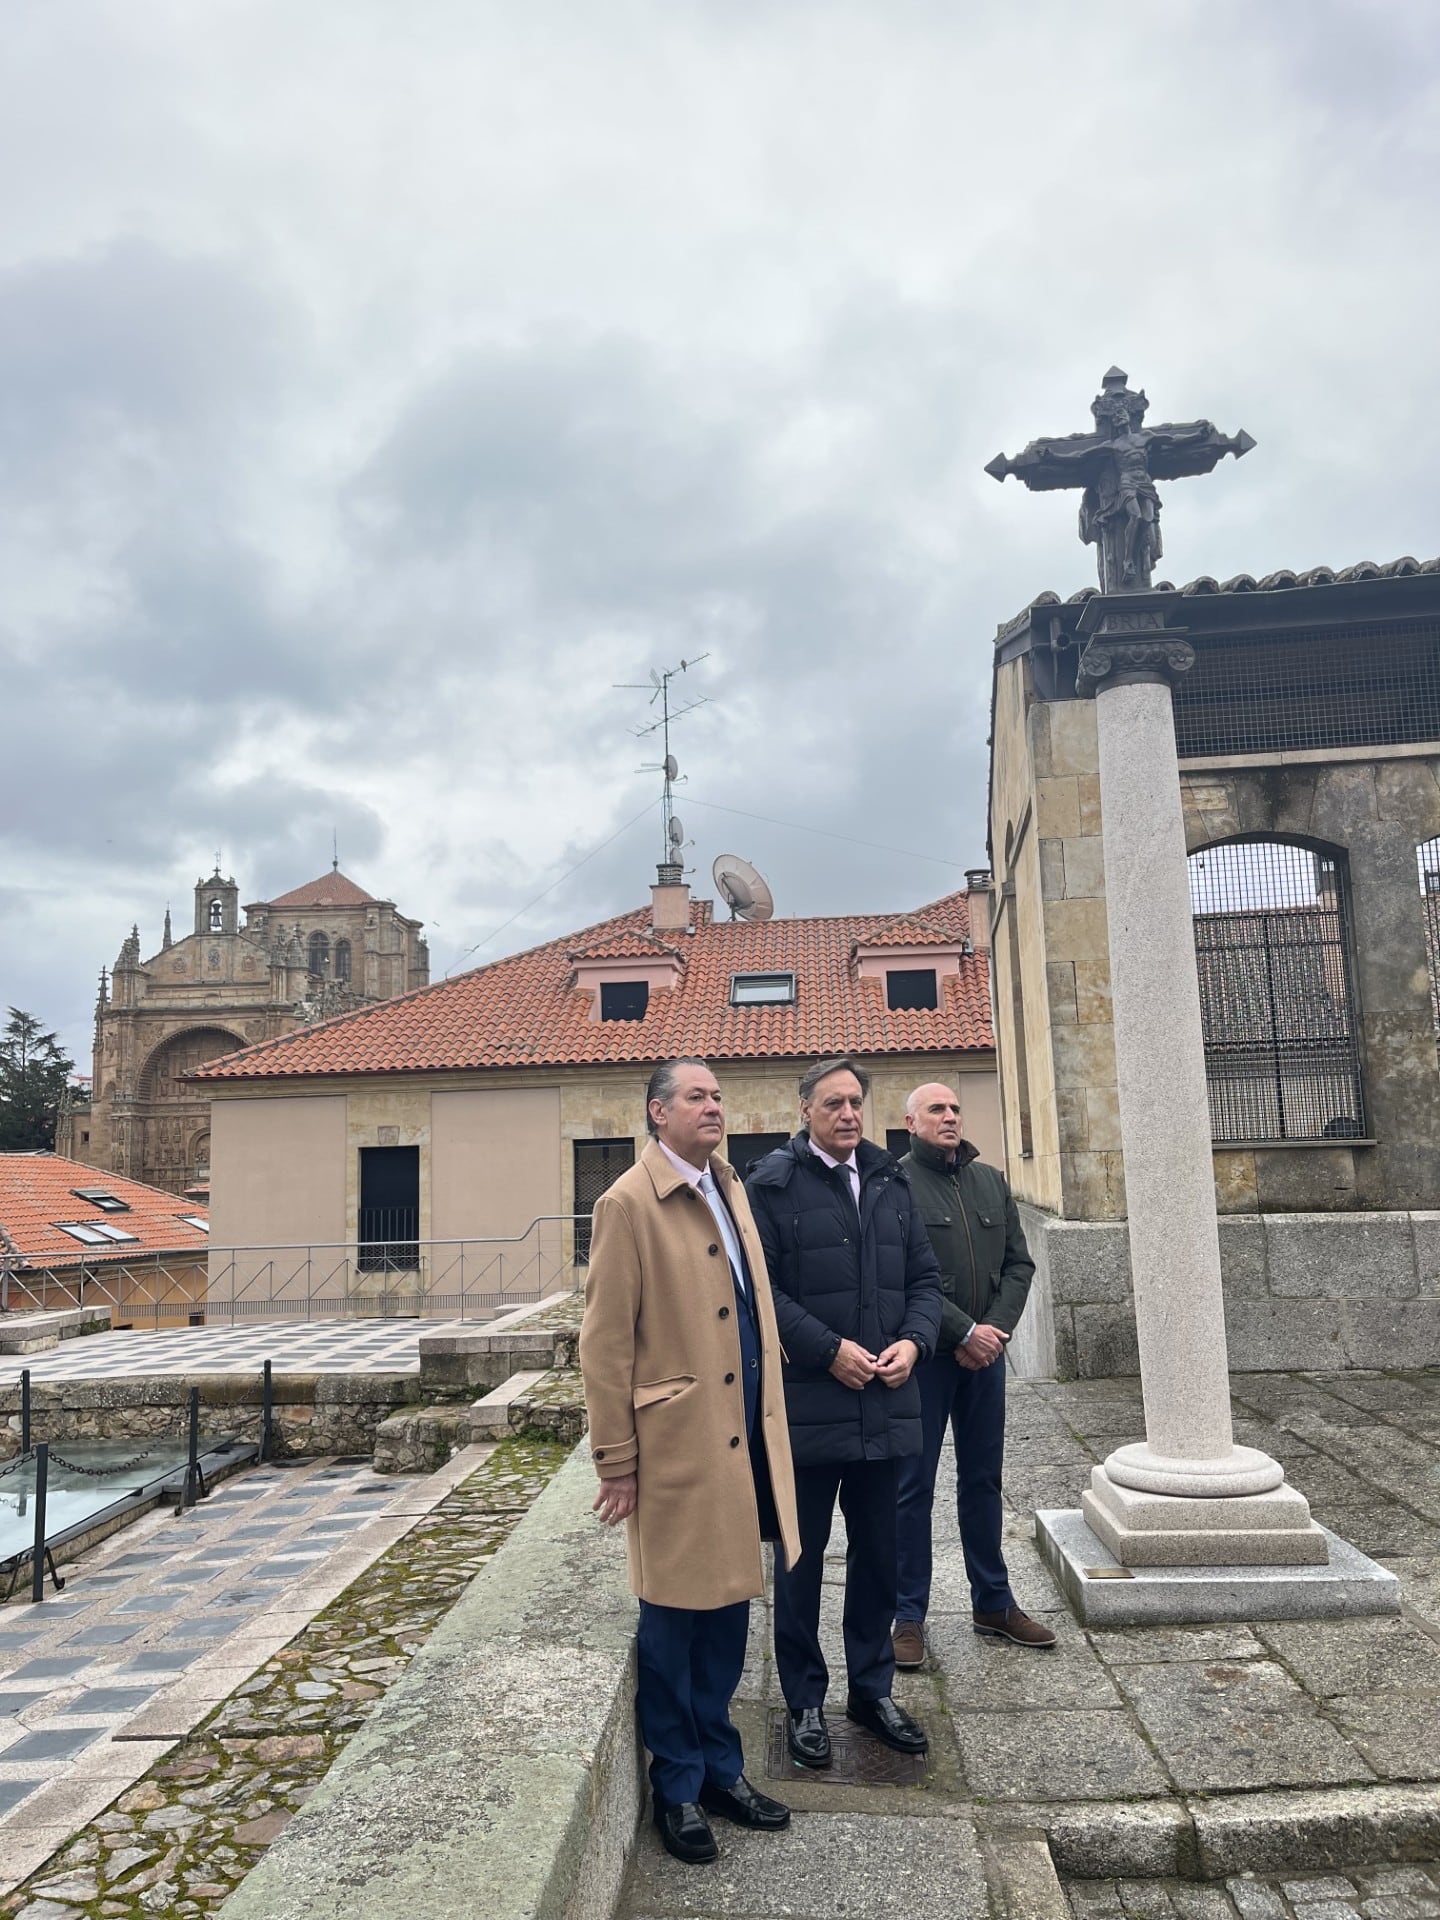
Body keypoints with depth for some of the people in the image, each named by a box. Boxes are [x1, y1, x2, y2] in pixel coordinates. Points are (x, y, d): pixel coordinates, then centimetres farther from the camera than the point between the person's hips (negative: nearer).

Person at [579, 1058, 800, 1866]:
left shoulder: (729, 1188, 11)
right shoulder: (630, 1203, -12)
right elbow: (607, 1342, -12)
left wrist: (768, 1421, 12)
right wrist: (617, 1461, -11)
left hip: (745, 1435, 7)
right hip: (677, 1442, -7)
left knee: (728, 1608, 18)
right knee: (675, 1618, 8)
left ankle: (721, 1767, 36)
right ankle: (679, 1787, 28)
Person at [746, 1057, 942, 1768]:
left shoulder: (890, 1183, 10)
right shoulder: (773, 1183, -8)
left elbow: (925, 1276, 13)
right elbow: (759, 1286, -14)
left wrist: (913, 1340, -5)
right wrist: (831, 1349, -17)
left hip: (884, 1404, 5)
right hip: (808, 1406, -5)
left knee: (878, 1553, 17)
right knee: (801, 1557, 10)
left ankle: (872, 1689, 35)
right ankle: (804, 1703, 26)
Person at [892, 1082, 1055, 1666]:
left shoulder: (991, 1181, 11)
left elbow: (1019, 1263, 9)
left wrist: (996, 1328, -5)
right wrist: (964, 1332, -15)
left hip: (985, 1353, 6)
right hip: (924, 1356, -5)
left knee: (983, 1481, 16)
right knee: (913, 1487, 3)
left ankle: (993, 1602, 29)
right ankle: (909, 1615, 15)